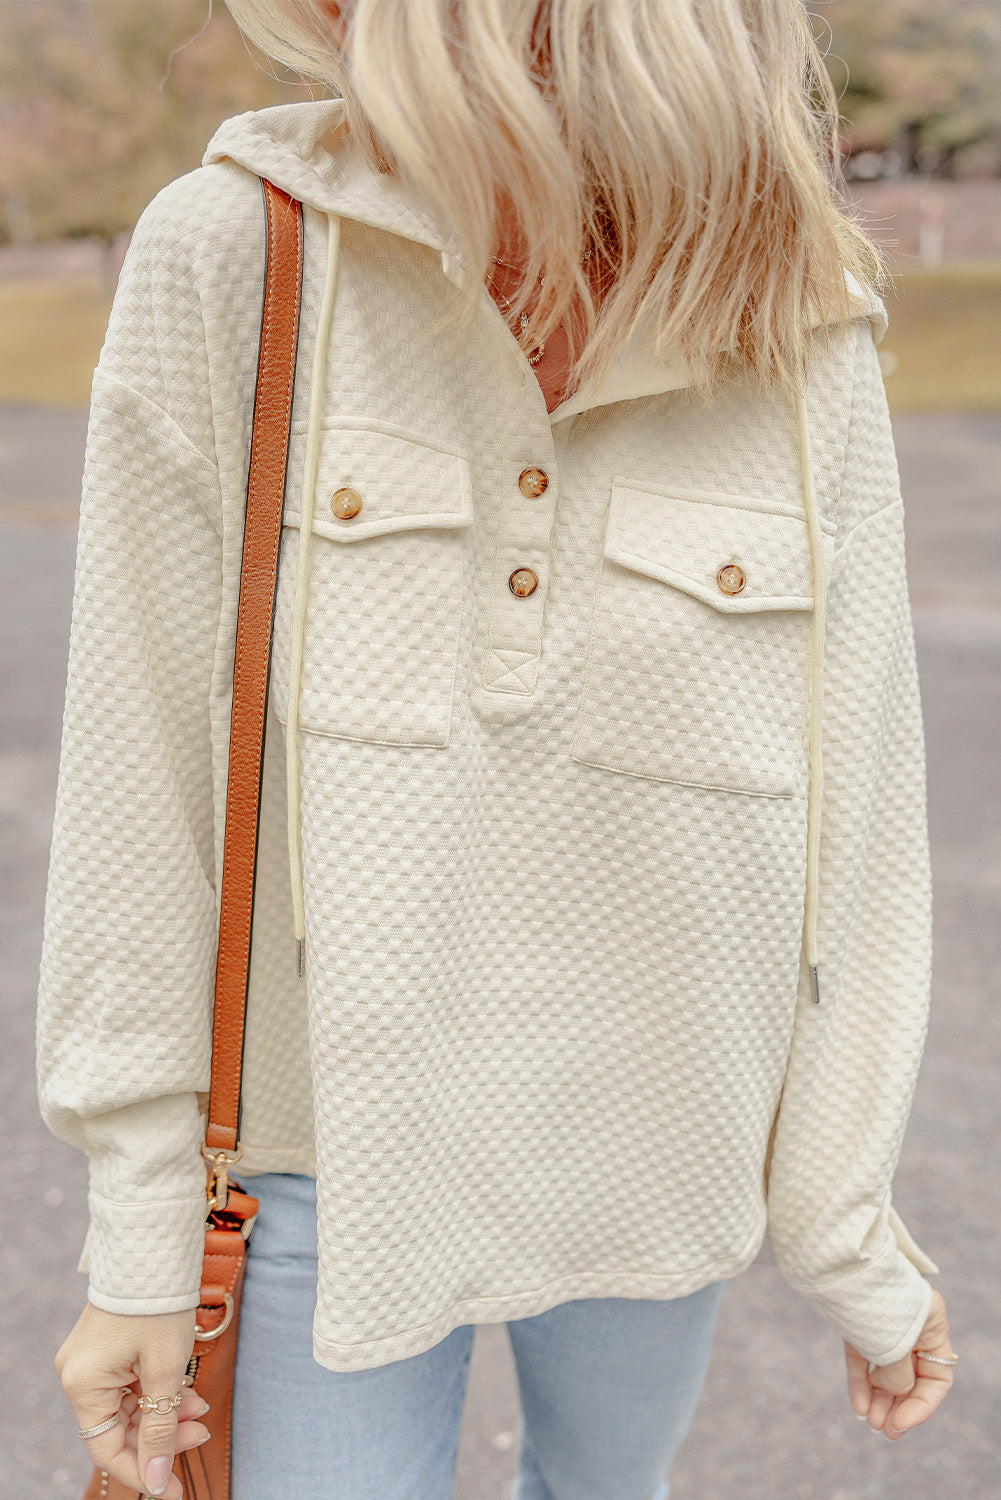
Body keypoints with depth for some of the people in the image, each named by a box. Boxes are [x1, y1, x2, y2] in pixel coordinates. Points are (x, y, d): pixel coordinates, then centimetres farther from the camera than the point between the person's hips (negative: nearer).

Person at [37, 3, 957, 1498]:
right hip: (334, 1137, -2)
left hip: (650, 1138, 3)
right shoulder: (227, 258, -14)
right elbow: (144, 770, -11)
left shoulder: (800, 349, -11)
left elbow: (851, 810, -6)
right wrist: (139, 1240, -7)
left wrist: (854, 1234, 1)